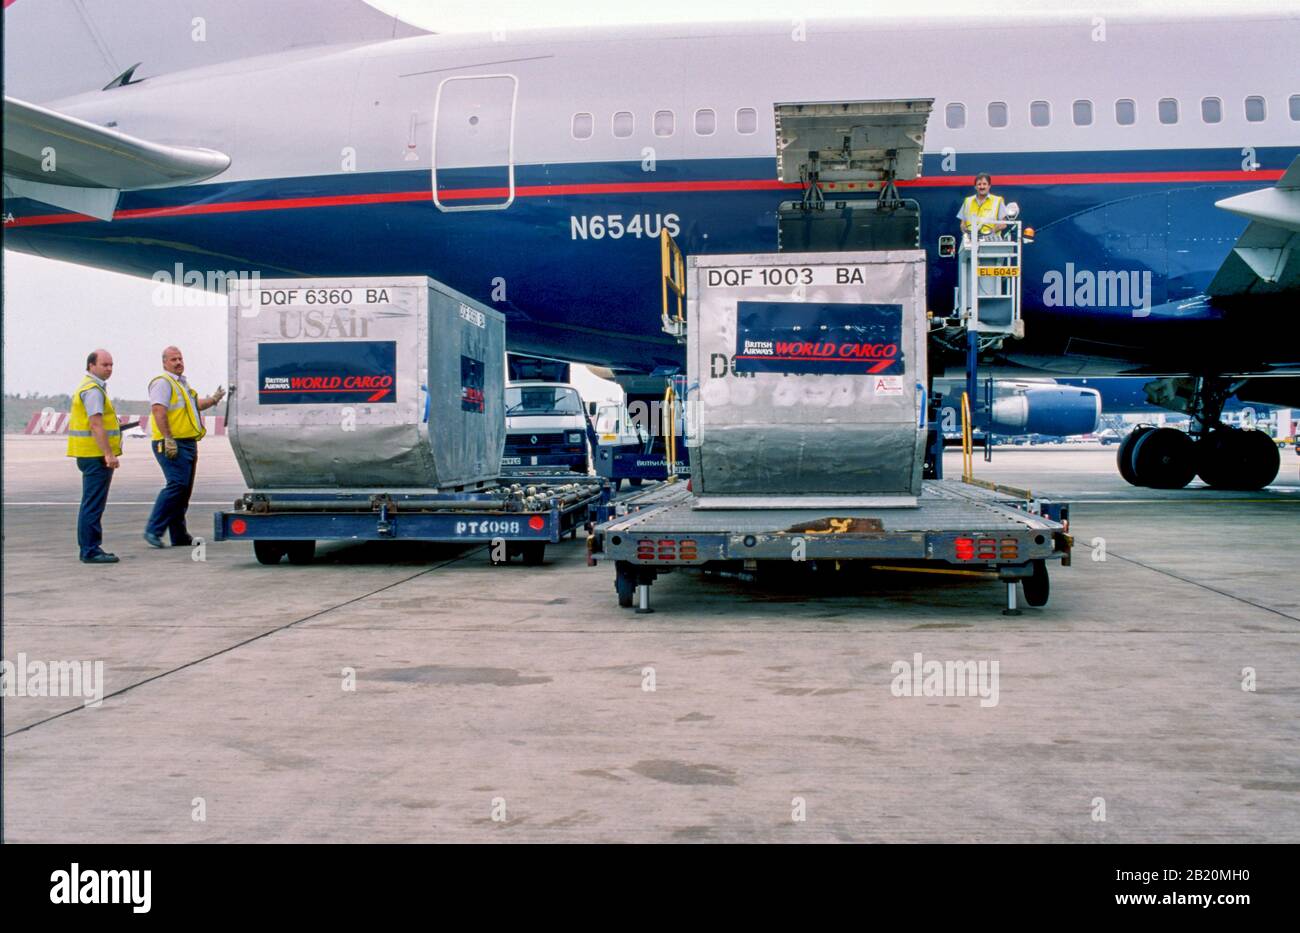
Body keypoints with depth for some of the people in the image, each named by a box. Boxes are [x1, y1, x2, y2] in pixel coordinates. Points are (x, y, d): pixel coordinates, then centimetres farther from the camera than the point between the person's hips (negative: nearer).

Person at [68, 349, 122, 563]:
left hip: (92, 455, 11)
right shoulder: (93, 389, -13)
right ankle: (90, 551, -7)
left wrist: (107, 453, 23)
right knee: (93, 504, -9)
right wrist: (108, 454, -23)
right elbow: (96, 424, -21)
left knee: (92, 504, 14)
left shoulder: (91, 388, 20)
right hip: (96, 455, -11)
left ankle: (89, 549, 20)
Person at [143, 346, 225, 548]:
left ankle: (179, 536, 15)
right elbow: (158, 411, -20)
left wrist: (213, 399, 22)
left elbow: (194, 405, 37)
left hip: (188, 444, 10)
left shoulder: (182, 383, 23)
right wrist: (168, 439, -26)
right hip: (173, 445, -10)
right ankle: (154, 530, -16)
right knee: (176, 485, -18)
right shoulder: (163, 382, -8)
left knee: (184, 489, 10)